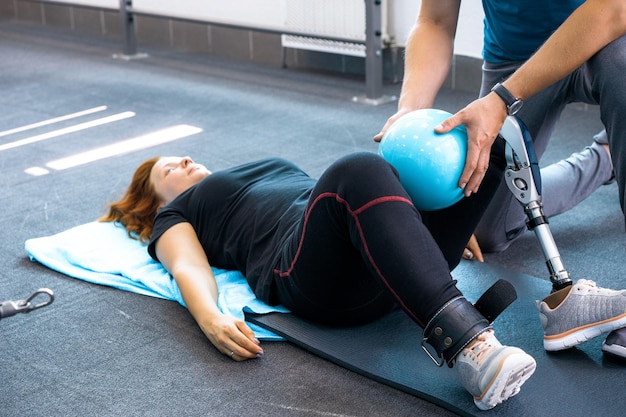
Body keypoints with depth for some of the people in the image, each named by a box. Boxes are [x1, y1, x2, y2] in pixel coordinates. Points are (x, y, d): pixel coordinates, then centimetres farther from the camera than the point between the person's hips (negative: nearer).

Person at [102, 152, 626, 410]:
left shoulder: (261, 167, 43)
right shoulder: (175, 216, 27)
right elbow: (191, 268, 5)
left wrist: (452, 221, 22)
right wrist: (212, 319, -20)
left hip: (392, 266, 7)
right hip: (315, 280, -6)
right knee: (358, 172, -37)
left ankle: (560, 299, -24)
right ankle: (467, 347, -51)